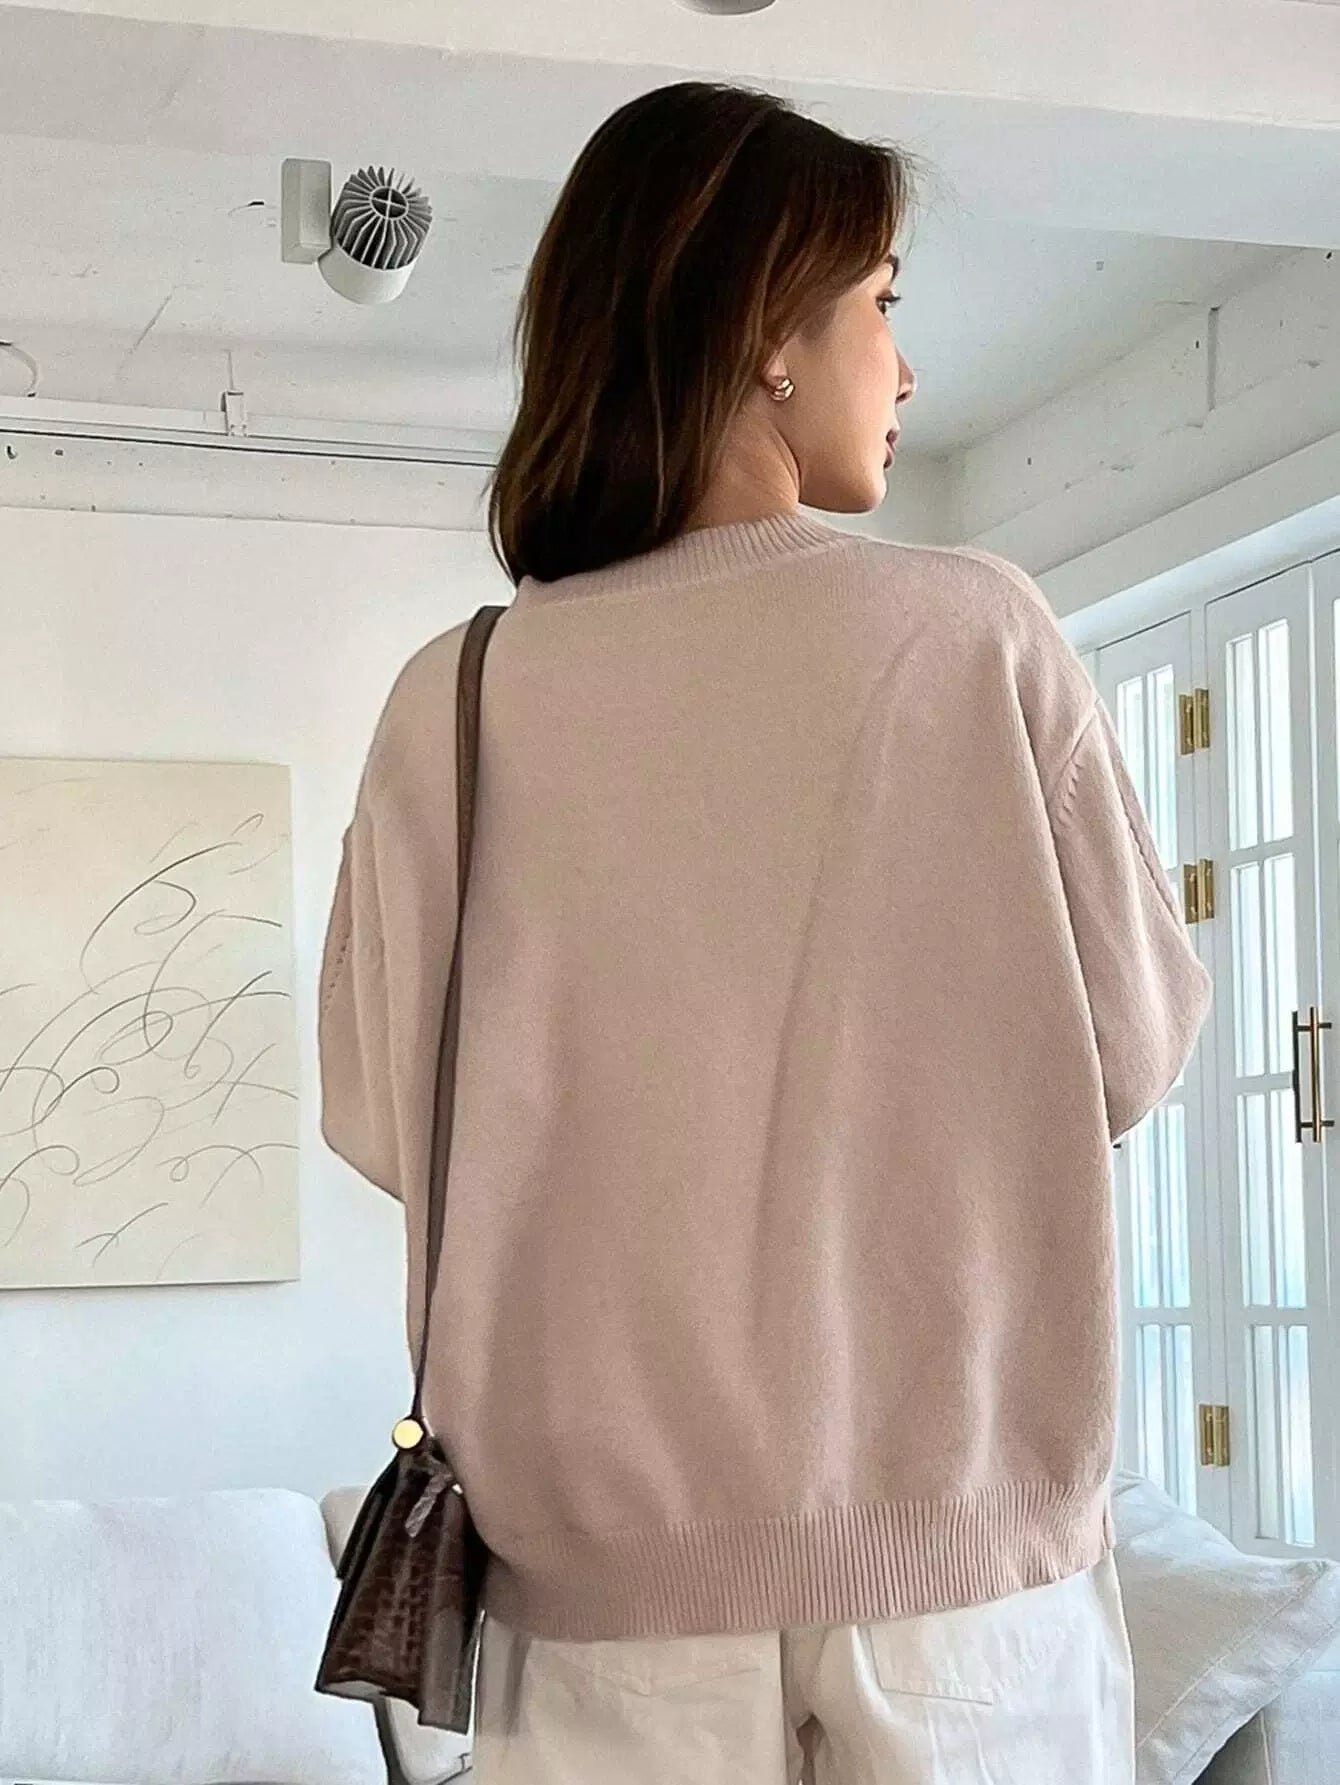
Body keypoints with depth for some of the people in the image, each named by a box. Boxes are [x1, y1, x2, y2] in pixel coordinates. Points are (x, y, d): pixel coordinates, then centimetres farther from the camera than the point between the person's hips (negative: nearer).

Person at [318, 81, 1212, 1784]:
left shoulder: (452, 702, -4)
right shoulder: (975, 633, -7)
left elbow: (380, 1117, 3)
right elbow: (1136, 1043, 0)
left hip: (609, 1586, 2)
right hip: (962, 1562, -1)